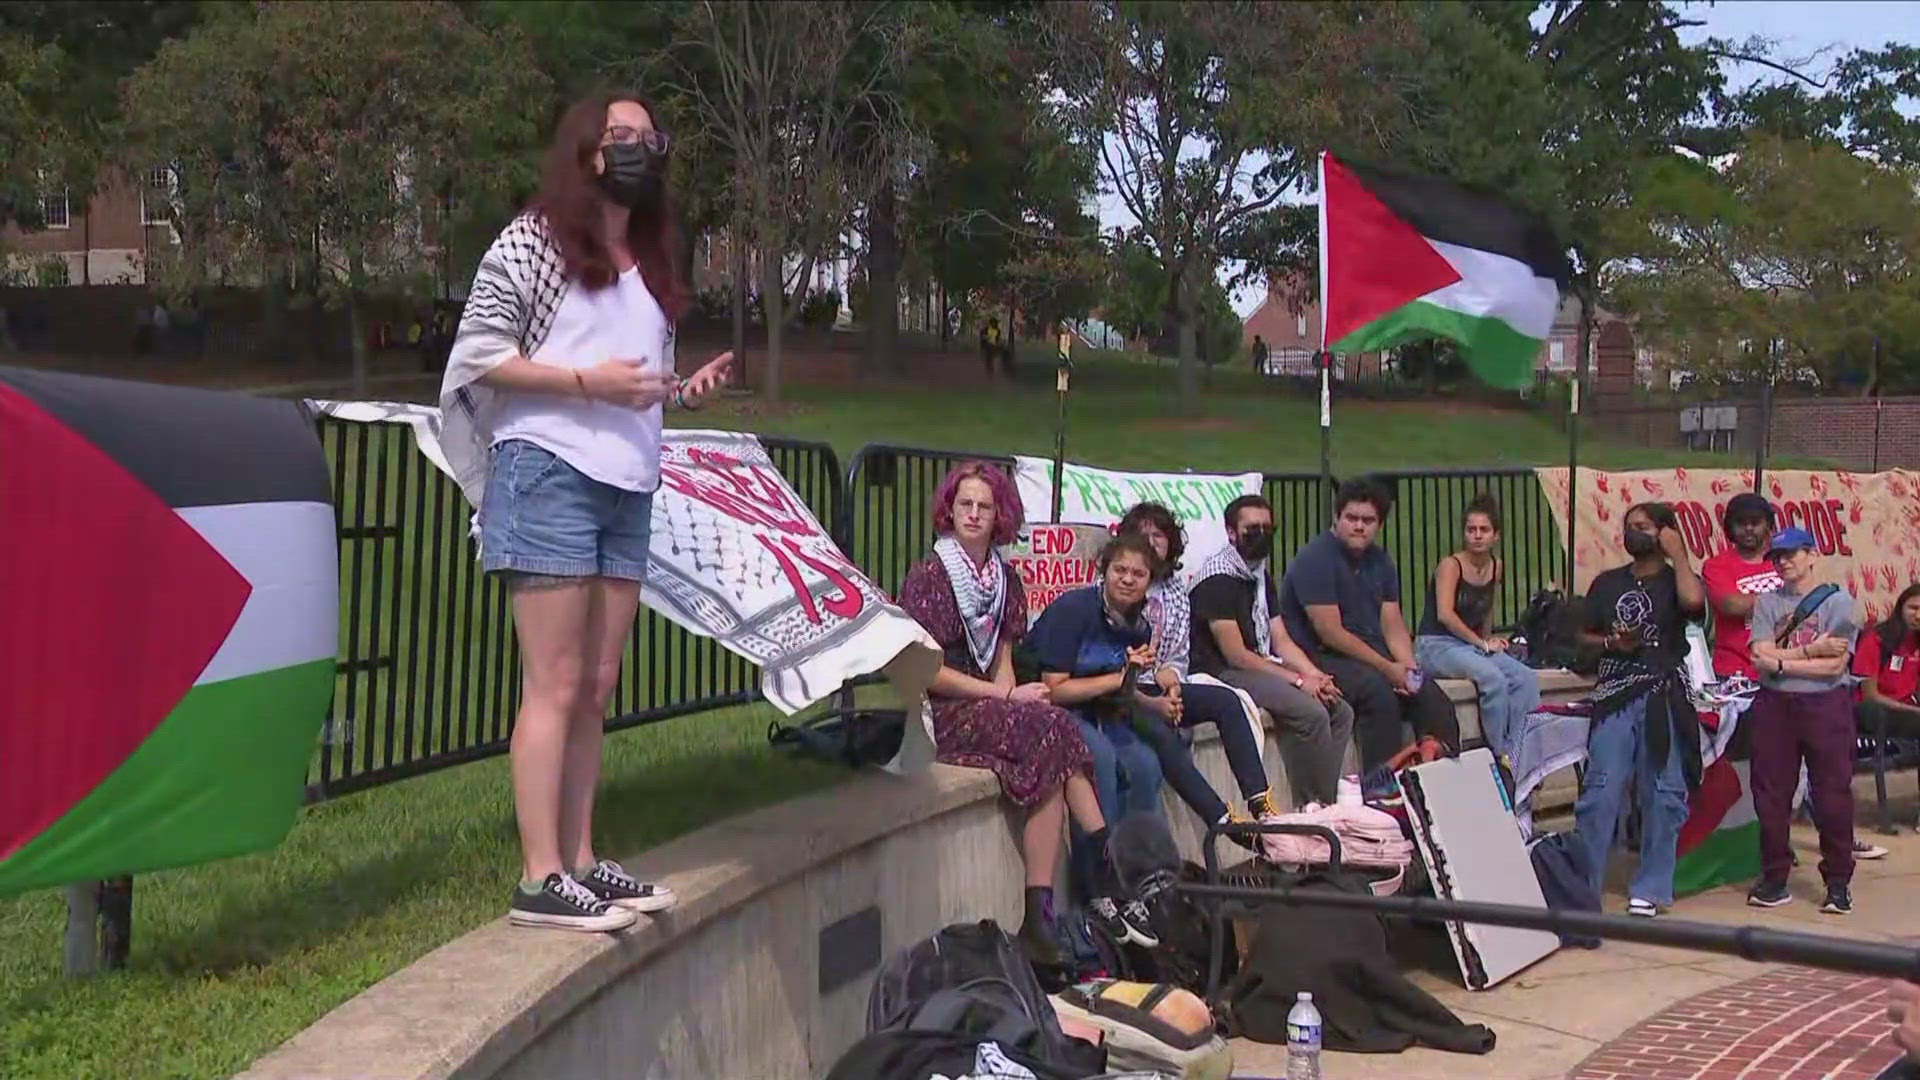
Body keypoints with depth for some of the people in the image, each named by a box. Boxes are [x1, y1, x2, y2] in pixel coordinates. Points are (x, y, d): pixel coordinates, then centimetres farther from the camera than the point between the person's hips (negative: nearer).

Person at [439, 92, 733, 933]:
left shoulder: (651, 264, 20)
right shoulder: (533, 241, -1)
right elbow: (477, 354, -7)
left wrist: (683, 389, 2)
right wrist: (586, 381, -15)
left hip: (627, 488, 7)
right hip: (549, 475, -7)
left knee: (597, 689, 8)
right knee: (555, 687, -8)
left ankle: (579, 861, 15)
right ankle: (540, 880, -4)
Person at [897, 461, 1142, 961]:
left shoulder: (1004, 577, 14)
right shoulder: (928, 576, -5)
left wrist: (1008, 694, -6)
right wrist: (1005, 696, -12)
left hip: (989, 707, 6)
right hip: (940, 715, -6)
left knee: (1052, 759, -24)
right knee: (1052, 728, -26)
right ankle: (1110, 878, -22)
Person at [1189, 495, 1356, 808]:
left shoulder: (1261, 576, 16)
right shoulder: (1218, 577, -14)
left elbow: (1281, 641, 13)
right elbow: (1236, 655, -17)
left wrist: (1316, 675, -5)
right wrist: (1298, 680, -15)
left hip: (1262, 667, 10)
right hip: (1223, 673, -10)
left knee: (1340, 711, -1)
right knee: (1311, 712, -25)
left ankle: (1322, 802, -3)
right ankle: (1319, 806, -13)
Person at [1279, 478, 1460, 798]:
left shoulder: (1380, 561, 12)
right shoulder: (1315, 559, -13)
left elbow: (1393, 624, 10)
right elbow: (1330, 632, -19)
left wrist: (1408, 666, -11)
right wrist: (1388, 668, -19)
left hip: (1374, 654, 8)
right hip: (1322, 658, -8)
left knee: (1433, 697, -10)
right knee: (1379, 691, -32)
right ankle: (1380, 787, -28)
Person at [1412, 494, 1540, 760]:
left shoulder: (1496, 566, 11)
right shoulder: (1451, 565, -10)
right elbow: (1445, 614, -21)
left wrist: (1490, 640, 11)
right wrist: (1482, 643, -16)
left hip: (1472, 647, 7)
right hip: (1436, 646, -7)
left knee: (1527, 678, -17)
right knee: (1493, 678, -31)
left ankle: (1520, 751, -15)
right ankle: (1501, 754, -19)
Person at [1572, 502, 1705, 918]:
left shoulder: (1677, 579, 6)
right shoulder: (1607, 582, 13)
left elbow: (1693, 601, -18)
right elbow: (1584, 635, 17)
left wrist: (1677, 553, -7)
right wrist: (1610, 642, -4)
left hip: (1665, 697, -1)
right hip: (1616, 695, 1)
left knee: (1663, 795, 2)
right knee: (1601, 791, -6)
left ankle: (1650, 889, 11)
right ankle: (1580, 884, 0)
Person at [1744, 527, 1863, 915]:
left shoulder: (1837, 601, -1)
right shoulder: (1767, 602, 9)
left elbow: (1835, 665, -10)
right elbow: (1760, 658, -4)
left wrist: (1781, 662, -9)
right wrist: (1812, 651, -10)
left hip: (1825, 706, -3)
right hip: (1774, 707, 3)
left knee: (1833, 794, 0)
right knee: (1771, 794, 6)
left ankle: (1839, 883, 11)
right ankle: (1774, 879, 16)